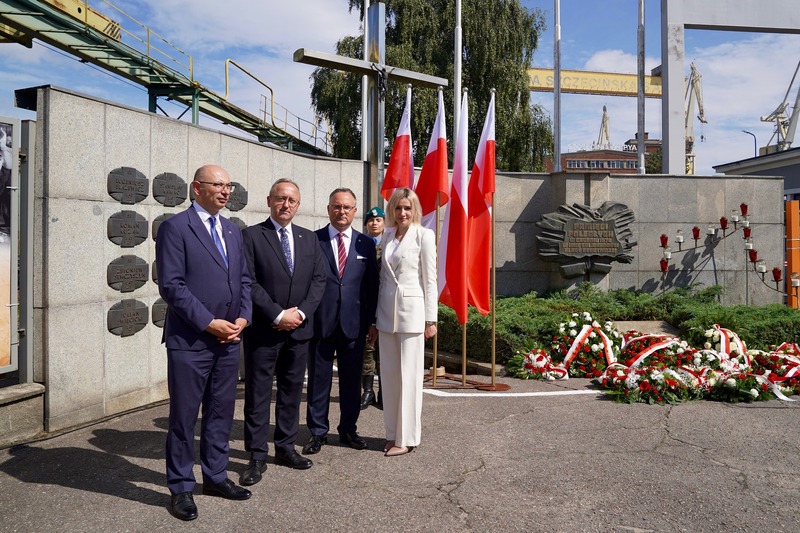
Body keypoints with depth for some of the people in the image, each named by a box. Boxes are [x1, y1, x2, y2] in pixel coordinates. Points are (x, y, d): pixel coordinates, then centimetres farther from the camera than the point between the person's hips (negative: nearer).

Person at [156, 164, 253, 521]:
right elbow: (171, 285, -14)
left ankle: (215, 476, 31)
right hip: (190, 341, -6)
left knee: (221, 412, 15)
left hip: (229, 339, 7)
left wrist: (243, 317, -1)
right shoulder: (175, 227, -7)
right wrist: (209, 323, -16)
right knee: (184, 416, 6)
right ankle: (181, 488, 22)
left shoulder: (232, 230, 14)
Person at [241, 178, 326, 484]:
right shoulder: (252, 236, -4)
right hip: (263, 331, -4)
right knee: (258, 395, 4)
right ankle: (257, 457, 14)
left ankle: (286, 447, 27)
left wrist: (301, 312, -8)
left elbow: (318, 280, 6)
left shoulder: (309, 239, 10)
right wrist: (278, 315, -15)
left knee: (292, 391, 13)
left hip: (299, 329, 5)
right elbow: (249, 282, -11)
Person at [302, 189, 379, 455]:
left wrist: (371, 322, 3)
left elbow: (372, 286, 7)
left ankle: (348, 429, 27)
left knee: (352, 380, 11)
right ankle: (318, 431, 23)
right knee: (318, 380, 8)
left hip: (354, 323, 2)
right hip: (320, 322, -1)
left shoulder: (366, 243, 7)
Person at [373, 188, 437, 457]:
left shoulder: (424, 235, -4)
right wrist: (376, 317, 13)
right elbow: (383, 275, 14)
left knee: (408, 374, 0)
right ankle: (393, 433, 22)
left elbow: (430, 279, -6)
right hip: (386, 311, 6)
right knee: (388, 373, 10)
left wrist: (430, 319, -8)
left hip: (411, 310, -6)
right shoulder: (387, 235, 11)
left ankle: (406, 437, 12)